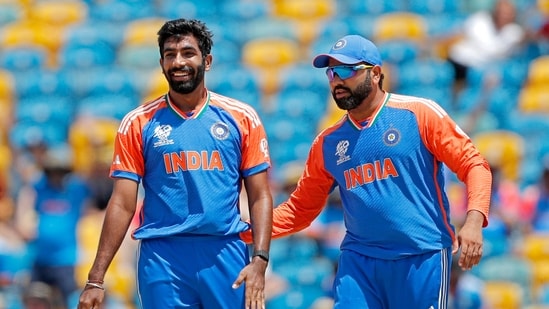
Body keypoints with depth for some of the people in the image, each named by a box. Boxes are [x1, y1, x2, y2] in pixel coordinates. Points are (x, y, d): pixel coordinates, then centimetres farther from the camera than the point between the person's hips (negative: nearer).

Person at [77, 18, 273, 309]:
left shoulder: (242, 118, 7)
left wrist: (259, 261, -9)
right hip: (162, 258, 0)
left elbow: (260, 196, 5)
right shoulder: (138, 123, 5)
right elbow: (122, 205, 3)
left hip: (226, 255, 0)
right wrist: (96, 279, -4)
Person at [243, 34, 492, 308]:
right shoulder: (327, 143, 11)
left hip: (423, 258, -4)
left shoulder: (419, 114, -3)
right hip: (358, 261, 4)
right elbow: (300, 209, 16)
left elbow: (473, 164, -4)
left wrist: (473, 220, -20)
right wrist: (249, 231, 2)